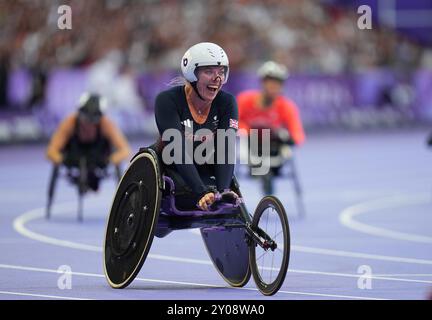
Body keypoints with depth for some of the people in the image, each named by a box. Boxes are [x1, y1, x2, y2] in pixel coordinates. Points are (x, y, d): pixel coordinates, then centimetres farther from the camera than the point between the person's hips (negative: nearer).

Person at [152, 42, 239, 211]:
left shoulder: (226, 103, -9)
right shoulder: (168, 100, -20)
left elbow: (226, 149, -19)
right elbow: (180, 152, -29)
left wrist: (223, 190, -36)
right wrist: (201, 193, -40)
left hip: (204, 170, 4)